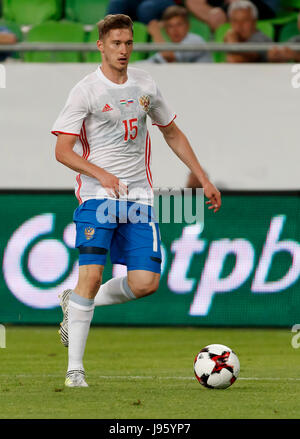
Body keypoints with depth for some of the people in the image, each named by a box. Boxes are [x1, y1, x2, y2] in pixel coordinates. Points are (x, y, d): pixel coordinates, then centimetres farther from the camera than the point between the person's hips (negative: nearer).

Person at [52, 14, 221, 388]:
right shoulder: (86, 91, -5)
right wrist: (101, 174, -22)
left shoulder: (145, 86, 10)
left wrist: (204, 180, 19)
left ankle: (74, 303, 20)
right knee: (92, 273, -16)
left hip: (139, 197, 5)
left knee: (145, 283, -6)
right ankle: (74, 368, -8)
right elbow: (62, 151, -8)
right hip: (97, 195, -5)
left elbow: (173, 134, 23)